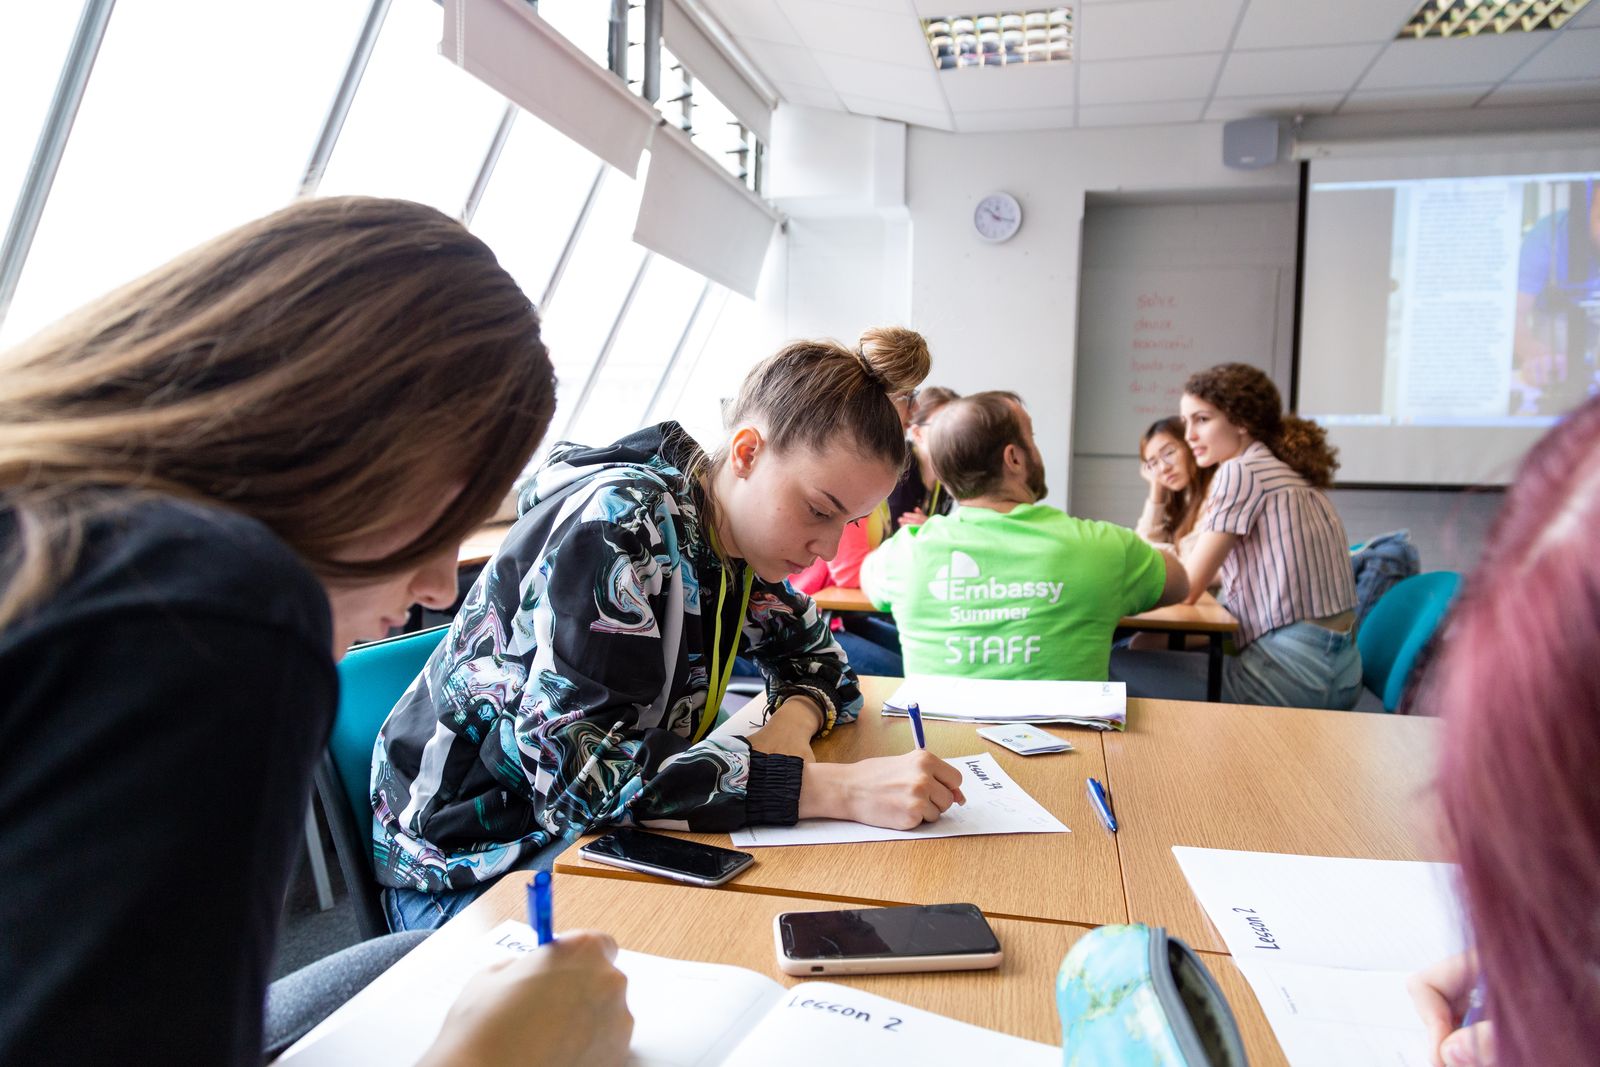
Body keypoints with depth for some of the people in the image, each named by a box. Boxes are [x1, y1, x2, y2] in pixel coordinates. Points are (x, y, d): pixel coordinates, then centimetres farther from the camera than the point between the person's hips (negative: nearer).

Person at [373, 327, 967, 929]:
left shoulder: (738, 538, -2)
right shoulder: (620, 524, -25)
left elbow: (817, 659, 11)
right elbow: (579, 767, -33)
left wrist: (794, 719, -14)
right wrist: (834, 788, -37)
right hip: (472, 867, -6)